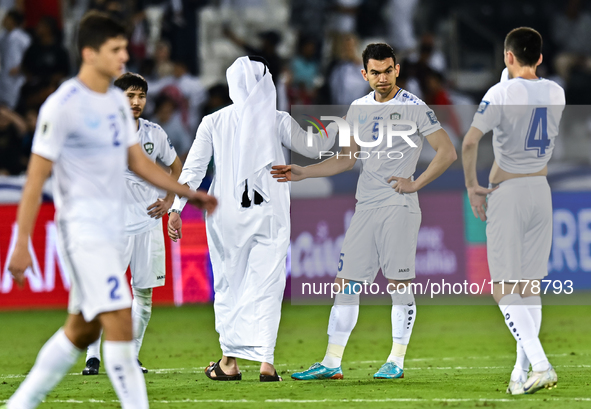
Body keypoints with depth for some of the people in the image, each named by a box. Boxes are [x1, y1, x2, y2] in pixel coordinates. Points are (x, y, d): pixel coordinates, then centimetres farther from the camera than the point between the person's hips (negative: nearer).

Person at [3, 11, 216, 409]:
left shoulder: (118, 100, 12)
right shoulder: (63, 105, -13)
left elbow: (137, 160, 20)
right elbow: (37, 175, -12)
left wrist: (188, 192, 11)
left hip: (113, 229, 8)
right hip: (82, 228, -8)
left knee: (81, 330, 12)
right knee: (119, 321, -15)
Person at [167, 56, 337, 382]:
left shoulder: (213, 122, 1)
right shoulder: (278, 121, -1)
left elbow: (193, 169, -2)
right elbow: (314, 148, 10)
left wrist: (176, 208, 1)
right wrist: (338, 126, 26)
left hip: (226, 215, 1)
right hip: (269, 214, -1)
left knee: (229, 285, 10)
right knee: (266, 286, 1)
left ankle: (230, 361, 10)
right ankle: (265, 360, -9)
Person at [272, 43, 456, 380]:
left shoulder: (413, 108, -5)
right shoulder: (358, 109, 13)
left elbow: (448, 152, -7)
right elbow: (347, 159, 23)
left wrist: (416, 184, -10)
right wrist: (302, 173, 16)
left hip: (399, 206, -6)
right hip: (365, 207, 6)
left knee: (400, 284, -4)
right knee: (346, 284, 2)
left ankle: (397, 362, 4)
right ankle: (332, 363, 4)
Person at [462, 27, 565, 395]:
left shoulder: (502, 92, -13)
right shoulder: (556, 92, 4)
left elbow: (470, 141, -23)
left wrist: (472, 185, -11)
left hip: (507, 192, -6)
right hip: (542, 189, 6)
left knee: (503, 289, -3)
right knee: (530, 287, 13)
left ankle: (540, 365, -18)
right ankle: (521, 374, 15)